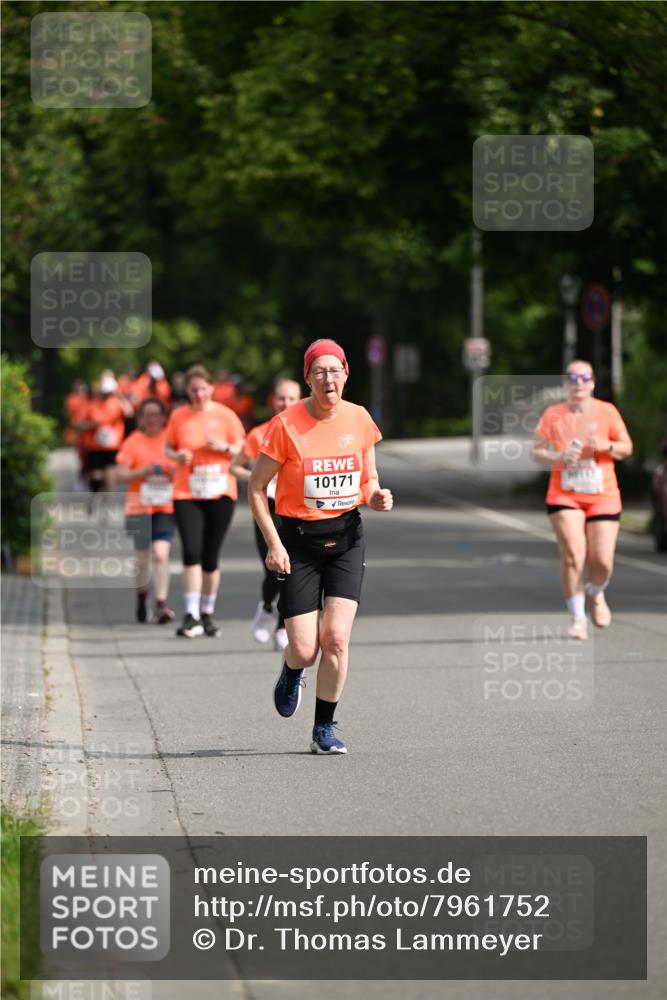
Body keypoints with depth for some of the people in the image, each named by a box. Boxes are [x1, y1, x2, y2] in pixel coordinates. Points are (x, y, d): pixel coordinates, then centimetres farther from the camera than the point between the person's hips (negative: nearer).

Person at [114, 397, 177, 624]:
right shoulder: (132, 442, 2)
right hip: (139, 507, 0)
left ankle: (161, 604, -13)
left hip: (165, 507, 0)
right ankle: (141, 594, 37)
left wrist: (175, 472, -7)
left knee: (161, 554, -15)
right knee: (142, 557, 9)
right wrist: (143, 472, -17)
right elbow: (120, 475, -2)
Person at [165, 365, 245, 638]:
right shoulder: (178, 416, 4)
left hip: (220, 492, 0)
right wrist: (178, 456, -8)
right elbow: (168, 448, 14)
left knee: (210, 557, 5)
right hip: (186, 494, 0)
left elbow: (242, 451, 5)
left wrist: (224, 447, -14)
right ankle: (191, 615, -14)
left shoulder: (225, 415, 1)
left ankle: (207, 613, 20)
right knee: (191, 552, -14)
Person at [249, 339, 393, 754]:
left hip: (346, 537, 2)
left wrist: (376, 496, -8)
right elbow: (257, 488, -4)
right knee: (305, 650, -5)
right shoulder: (287, 424, -11)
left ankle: (325, 729, 4)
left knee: (336, 639, -12)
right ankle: (292, 673, 34)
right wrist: (274, 544, -12)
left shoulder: (359, 420, 1)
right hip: (299, 539, -2)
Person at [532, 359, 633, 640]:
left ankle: (595, 594, 30)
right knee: (572, 554, -18)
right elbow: (536, 452, 3)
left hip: (603, 496, 1)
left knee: (602, 562, -6)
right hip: (564, 496, -1)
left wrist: (605, 446, -15)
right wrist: (558, 458, -16)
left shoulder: (606, 411, 2)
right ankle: (577, 617, -7)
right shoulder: (552, 414, 2)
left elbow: (626, 448, 5)